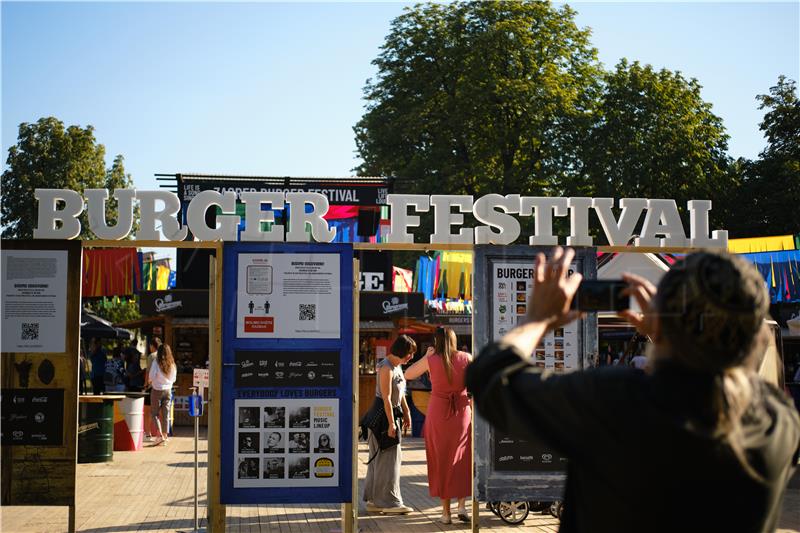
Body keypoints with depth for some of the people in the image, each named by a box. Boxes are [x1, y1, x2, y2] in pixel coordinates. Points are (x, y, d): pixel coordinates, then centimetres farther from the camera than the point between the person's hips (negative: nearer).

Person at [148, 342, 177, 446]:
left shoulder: (156, 362, -11)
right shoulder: (172, 364, 1)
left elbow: (152, 377, -14)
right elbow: (174, 379, 8)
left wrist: (150, 381, 7)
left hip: (157, 390, -4)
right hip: (168, 390, 4)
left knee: (154, 414, 6)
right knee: (166, 414, 8)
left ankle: (159, 435, -6)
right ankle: (165, 437, 10)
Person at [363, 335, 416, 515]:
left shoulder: (397, 366, 11)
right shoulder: (386, 368, -19)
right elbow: (386, 398, -22)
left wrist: (406, 412, 17)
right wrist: (391, 423, -22)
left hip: (393, 413, 10)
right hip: (383, 415, -10)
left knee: (380, 459, 13)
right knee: (387, 458, -6)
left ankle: (374, 500, 20)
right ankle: (389, 502, -2)